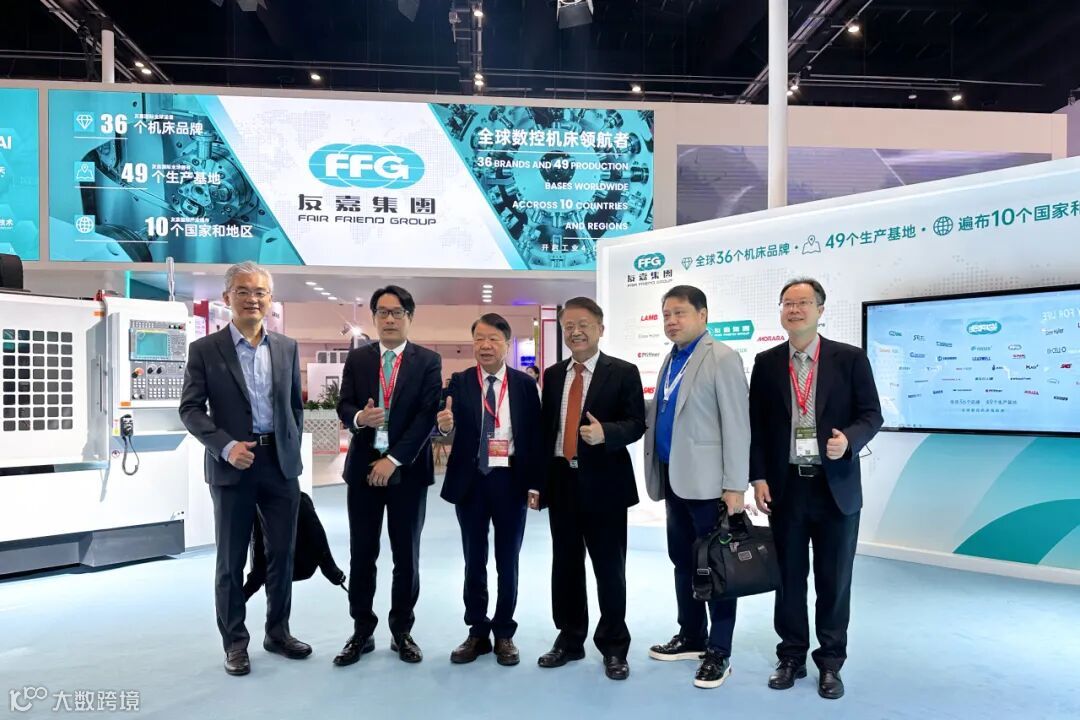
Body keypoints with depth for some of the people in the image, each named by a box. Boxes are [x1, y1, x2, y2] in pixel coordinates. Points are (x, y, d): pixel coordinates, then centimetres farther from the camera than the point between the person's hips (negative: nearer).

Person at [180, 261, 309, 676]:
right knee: (231, 559, 8)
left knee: (282, 553, 11)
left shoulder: (288, 348, 8)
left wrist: (293, 450, 7)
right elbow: (190, 409, -5)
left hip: (282, 463, 3)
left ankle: (278, 632, 29)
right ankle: (235, 642, 24)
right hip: (233, 465, -3)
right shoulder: (205, 349, -2)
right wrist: (226, 446, -17)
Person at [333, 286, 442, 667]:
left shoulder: (428, 361, -1)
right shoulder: (357, 358, 7)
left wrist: (393, 459, -15)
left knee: (406, 555, 8)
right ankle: (362, 631, 22)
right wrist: (359, 417, -22)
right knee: (361, 554, 8)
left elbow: (428, 416, -9)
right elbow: (343, 406, 3)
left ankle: (402, 631, 23)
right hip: (363, 466, 2)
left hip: (408, 469, -2)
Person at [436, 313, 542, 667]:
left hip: (510, 480, 0)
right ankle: (477, 632, 27)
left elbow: (534, 435, -1)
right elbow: (451, 425, -12)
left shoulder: (525, 384, 0)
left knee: (508, 562, 11)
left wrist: (534, 484, -4)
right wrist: (445, 424, -36)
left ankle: (504, 634, 25)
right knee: (474, 562, 12)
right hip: (471, 480, 1)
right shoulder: (459, 382, 0)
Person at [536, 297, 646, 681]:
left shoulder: (623, 372, -4)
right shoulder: (553, 375, 10)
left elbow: (636, 424, -8)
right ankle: (569, 639, 29)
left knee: (609, 567, 6)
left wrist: (605, 431, -28)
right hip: (561, 481, 4)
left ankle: (613, 647, 22)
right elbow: (545, 427, 11)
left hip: (604, 483, -4)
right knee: (565, 564, 13)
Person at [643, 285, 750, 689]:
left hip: (707, 481, -8)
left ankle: (718, 652, 16)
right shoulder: (671, 360, 14)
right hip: (674, 479, 8)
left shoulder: (722, 358, -11)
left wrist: (734, 485, -17)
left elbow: (736, 425, -15)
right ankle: (691, 637, 31)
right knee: (682, 562, 16)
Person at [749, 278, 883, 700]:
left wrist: (849, 439, -21)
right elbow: (756, 425, 5)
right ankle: (791, 657, 27)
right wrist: (758, 478, -2)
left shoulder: (851, 358, -1)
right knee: (788, 577, 10)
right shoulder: (766, 363, 4)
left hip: (836, 487, -1)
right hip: (785, 487, 1)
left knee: (834, 580, 9)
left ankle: (830, 663, 27)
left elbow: (871, 414, 0)